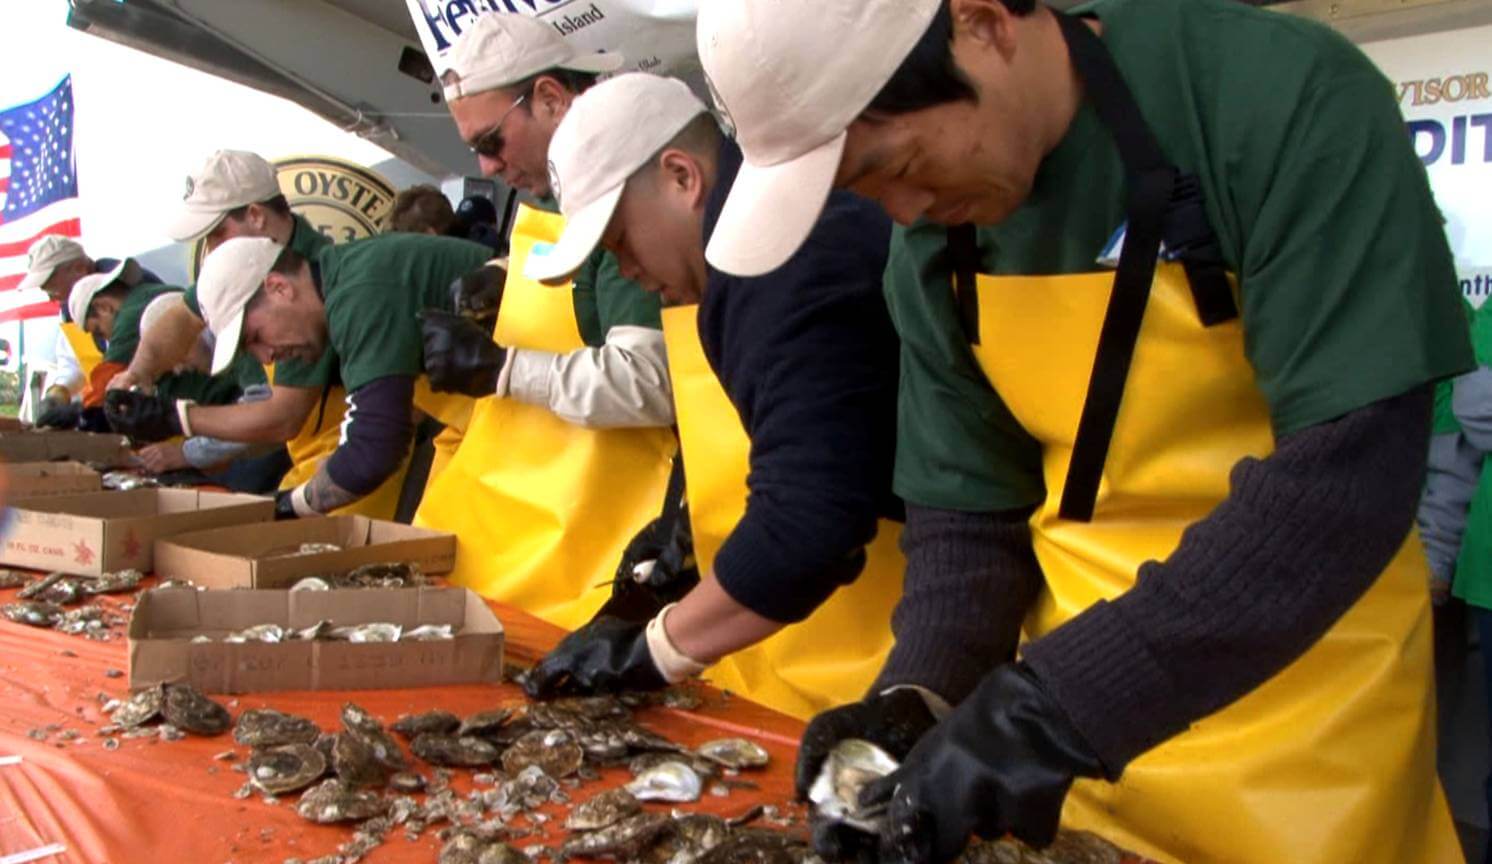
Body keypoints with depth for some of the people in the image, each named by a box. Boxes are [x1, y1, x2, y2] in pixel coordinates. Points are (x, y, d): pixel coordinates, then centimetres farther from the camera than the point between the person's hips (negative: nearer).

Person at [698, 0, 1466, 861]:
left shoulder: (1288, 99, -19)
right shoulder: (932, 244, -3)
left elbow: (1351, 472, -26)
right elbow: (967, 505, 2)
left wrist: (1055, 704, -29)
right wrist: (923, 692, -15)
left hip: (1304, 697, -4)